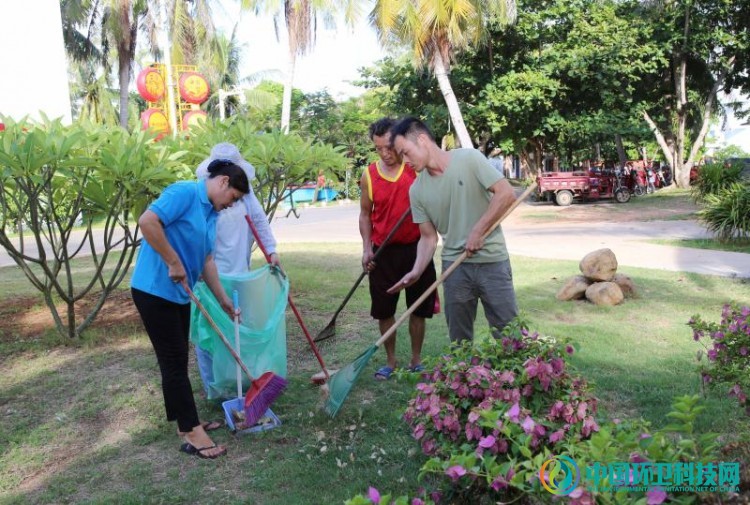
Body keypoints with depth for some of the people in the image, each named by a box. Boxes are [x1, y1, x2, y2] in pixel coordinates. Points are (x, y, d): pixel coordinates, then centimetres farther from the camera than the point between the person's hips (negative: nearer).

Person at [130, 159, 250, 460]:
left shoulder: (211, 213, 12)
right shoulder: (185, 192, -15)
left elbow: (206, 259, 15)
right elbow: (147, 221, -26)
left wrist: (222, 298, 16)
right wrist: (174, 263, -21)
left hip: (179, 293, 9)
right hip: (155, 289, -9)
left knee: (178, 360, 16)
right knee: (174, 361, -3)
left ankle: (186, 422, 28)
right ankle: (191, 433, 4)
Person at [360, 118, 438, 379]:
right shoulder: (369, 175, 0)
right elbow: (365, 214, 8)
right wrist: (366, 248, -2)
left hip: (416, 248, -1)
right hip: (384, 252, 2)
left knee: (418, 309, 8)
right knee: (383, 310, 7)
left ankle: (416, 361, 25)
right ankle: (390, 361, 24)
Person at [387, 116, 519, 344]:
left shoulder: (469, 159, -9)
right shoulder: (417, 190, 2)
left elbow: (506, 194, -13)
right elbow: (429, 237, 5)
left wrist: (477, 231, -16)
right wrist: (416, 271, -11)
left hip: (492, 262, -3)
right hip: (454, 267, 4)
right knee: (459, 339, 10)